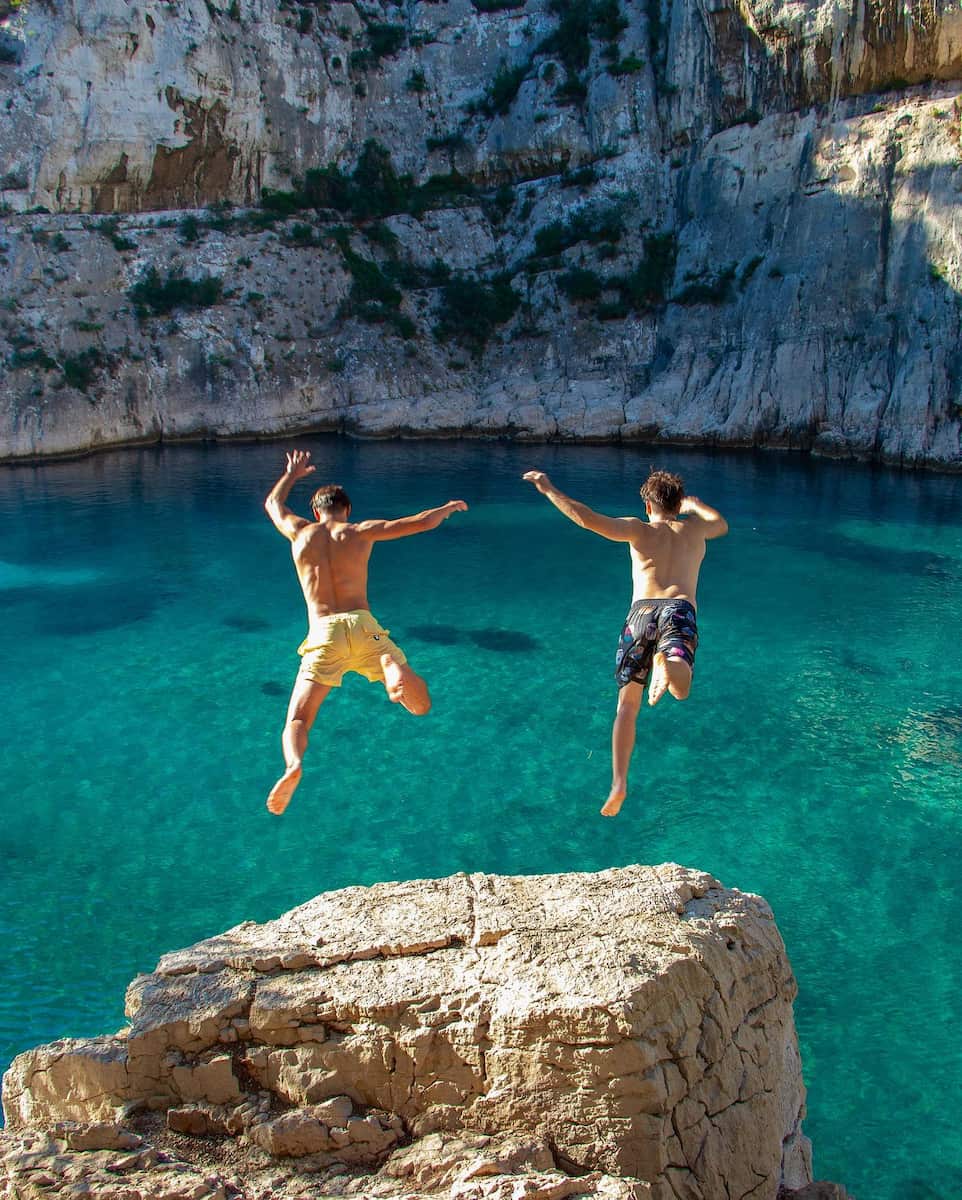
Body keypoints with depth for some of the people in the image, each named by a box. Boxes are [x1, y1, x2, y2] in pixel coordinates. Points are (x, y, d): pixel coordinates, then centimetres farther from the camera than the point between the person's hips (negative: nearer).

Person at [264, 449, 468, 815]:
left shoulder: (300, 532, 16)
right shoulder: (361, 531, 12)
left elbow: (272, 503, 38)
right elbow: (422, 522, 13)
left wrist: (292, 474, 56)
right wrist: (449, 507, 34)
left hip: (323, 634, 1)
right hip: (363, 627, 0)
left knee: (296, 722, 3)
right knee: (421, 705, 3)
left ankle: (294, 766, -33)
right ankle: (396, 671, -34)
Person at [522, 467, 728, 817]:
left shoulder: (639, 529, 19)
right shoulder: (694, 527, 26)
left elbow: (587, 519, 4)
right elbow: (722, 524, 51)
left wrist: (549, 490, 13)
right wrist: (694, 504, 68)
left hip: (641, 613, 0)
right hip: (679, 610, 0)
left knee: (627, 706, 7)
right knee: (680, 689, -21)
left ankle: (619, 784, -4)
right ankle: (670, 664, -56)